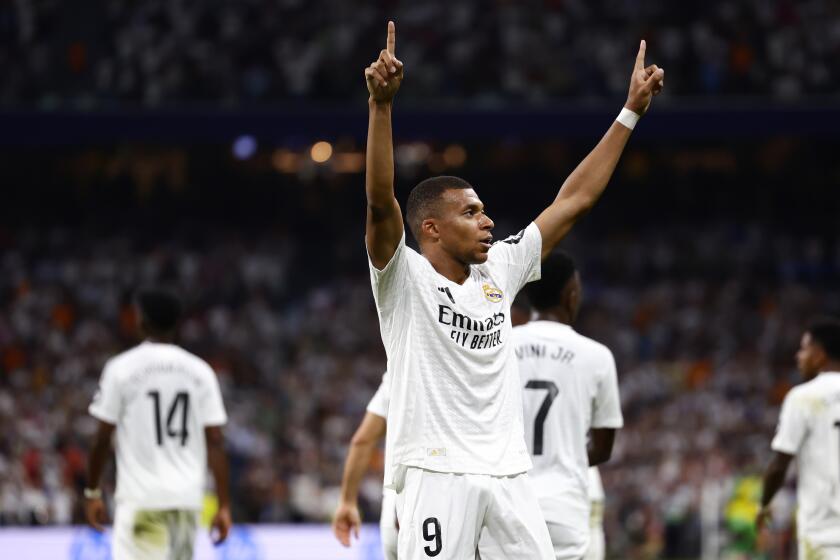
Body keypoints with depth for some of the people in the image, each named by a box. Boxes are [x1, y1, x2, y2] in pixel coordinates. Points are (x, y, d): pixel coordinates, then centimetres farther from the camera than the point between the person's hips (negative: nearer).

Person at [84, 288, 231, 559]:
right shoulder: (200, 371, 5)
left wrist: (92, 492, 9)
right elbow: (215, 442, 1)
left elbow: (103, 439, -3)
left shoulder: (121, 368, -4)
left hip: (141, 499, -4)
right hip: (187, 497, 4)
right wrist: (224, 505, 3)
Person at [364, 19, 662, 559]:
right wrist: (381, 104, -31)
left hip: (509, 474, 6)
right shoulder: (405, 279, -2)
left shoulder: (499, 272, 14)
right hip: (438, 474, -6)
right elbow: (381, 202, -19)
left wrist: (631, 112, 16)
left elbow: (573, 200, 17)